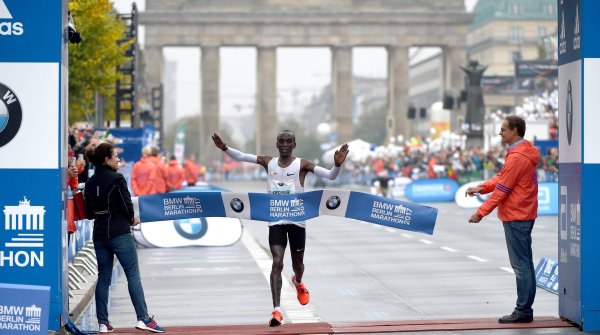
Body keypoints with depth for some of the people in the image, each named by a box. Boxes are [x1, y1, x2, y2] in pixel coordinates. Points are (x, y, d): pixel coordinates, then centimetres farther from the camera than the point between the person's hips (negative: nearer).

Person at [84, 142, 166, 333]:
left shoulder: (90, 183, 6)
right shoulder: (117, 179, -11)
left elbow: (89, 213, 8)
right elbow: (127, 205, -12)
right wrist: (132, 220, 7)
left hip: (99, 235, 6)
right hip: (120, 233, -6)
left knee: (103, 277, 9)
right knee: (133, 275, -2)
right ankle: (143, 318, -6)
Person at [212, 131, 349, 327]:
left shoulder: (302, 165, -6)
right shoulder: (268, 163, 2)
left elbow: (330, 176, -15)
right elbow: (240, 157, 2)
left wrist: (337, 164, -34)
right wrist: (224, 148, -15)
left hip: (297, 221, 0)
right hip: (276, 221, 0)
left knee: (297, 263, 15)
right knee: (277, 262, -14)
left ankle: (298, 283, 53)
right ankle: (276, 310, -18)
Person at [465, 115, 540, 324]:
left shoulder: (517, 157, -19)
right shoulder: (525, 151, 12)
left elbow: (501, 190, -18)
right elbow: (502, 178, 15)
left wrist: (481, 213, -13)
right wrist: (481, 188, 2)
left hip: (516, 217, -10)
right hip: (524, 215, 10)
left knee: (520, 265, -6)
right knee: (525, 263, 11)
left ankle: (523, 311, -3)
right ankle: (525, 310, 16)